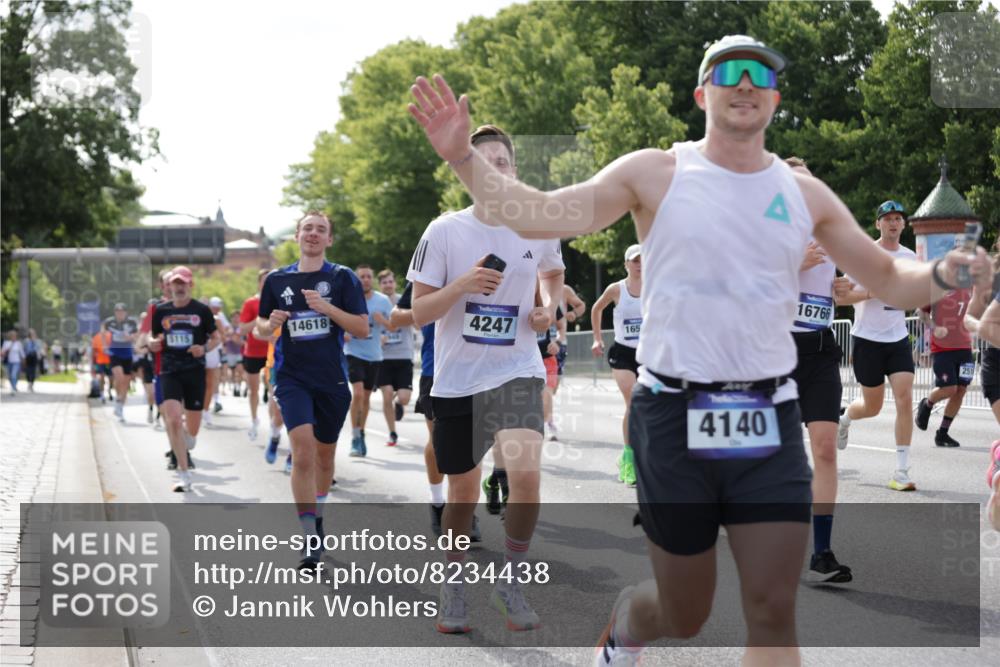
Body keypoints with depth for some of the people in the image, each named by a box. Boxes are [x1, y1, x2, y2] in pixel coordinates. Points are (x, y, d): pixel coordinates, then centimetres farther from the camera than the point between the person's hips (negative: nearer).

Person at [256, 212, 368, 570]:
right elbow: (261, 330, 15)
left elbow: (362, 328, -5)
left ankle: (317, 514, 37)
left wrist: (327, 308, -18)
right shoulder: (277, 280, 6)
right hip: (292, 377, -1)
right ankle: (310, 537, -16)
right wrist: (270, 324, -8)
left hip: (332, 378, 1)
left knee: (324, 454, 13)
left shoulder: (342, 278, 0)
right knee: (303, 450, -18)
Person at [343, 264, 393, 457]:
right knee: (358, 393, -18)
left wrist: (383, 320, -16)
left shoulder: (383, 301, 1)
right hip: (353, 353, -3)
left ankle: (361, 433, 28)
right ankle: (355, 437, -10)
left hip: (374, 355, 3)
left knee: (366, 396, 11)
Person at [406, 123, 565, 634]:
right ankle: (453, 589, 33)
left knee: (526, 475, -22)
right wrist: (463, 285, -22)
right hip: (457, 379, 0)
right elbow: (419, 313, -5)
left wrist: (549, 307, 3)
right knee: (463, 490, 11)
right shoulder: (444, 231, -7)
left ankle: (511, 581, 0)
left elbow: (553, 271, 24)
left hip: (517, 373, 0)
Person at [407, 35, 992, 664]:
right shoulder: (654, 174, -1)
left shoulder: (804, 193, 8)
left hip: (770, 423, 2)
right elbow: (539, 215, -8)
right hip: (675, 419, -2)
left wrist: (943, 276, -9)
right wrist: (463, 157, -21)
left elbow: (889, 280, 13)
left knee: (774, 613, -5)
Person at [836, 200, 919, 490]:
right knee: (872, 407, 5)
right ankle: (844, 418, 42)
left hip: (898, 338, 3)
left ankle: (901, 472, -8)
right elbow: (841, 295, -8)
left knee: (905, 399, -12)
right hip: (868, 338, -3)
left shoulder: (910, 257, 8)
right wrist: (872, 292, -22)